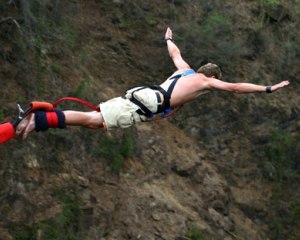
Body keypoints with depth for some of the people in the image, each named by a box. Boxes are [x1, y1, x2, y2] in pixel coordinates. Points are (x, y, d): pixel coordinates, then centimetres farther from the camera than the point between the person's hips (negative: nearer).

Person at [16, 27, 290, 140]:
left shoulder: (186, 69, 30)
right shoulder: (206, 81, 11)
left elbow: (174, 53, 47)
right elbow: (235, 87, 8)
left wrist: (169, 38, 69)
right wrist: (269, 89, 17)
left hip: (141, 92, 8)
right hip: (148, 105, -8)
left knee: (95, 116, 2)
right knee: (94, 121, -19)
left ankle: (41, 113, -12)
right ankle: (39, 120, -32)